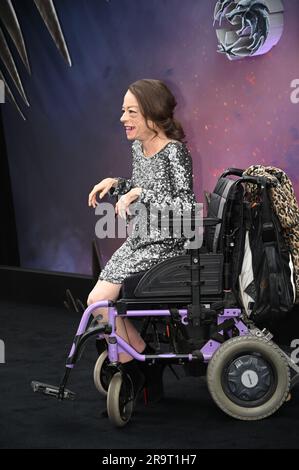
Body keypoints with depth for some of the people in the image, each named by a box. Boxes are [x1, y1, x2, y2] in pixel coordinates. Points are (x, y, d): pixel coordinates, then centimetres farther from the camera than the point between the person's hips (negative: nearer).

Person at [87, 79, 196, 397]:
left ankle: (137, 374, 2)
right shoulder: (138, 147, 8)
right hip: (138, 241, 9)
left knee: (99, 300, -15)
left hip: (165, 244, -9)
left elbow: (186, 207, -25)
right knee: (102, 302, 1)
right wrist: (116, 184, 5)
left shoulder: (173, 151, -18)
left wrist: (140, 193, -25)